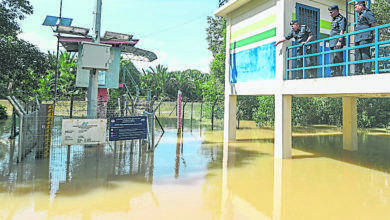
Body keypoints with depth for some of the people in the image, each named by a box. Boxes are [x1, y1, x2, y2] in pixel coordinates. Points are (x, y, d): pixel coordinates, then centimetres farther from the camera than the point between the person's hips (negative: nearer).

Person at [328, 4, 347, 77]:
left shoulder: (341, 18, -3)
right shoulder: (333, 20, 23)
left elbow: (342, 31, -13)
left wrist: (339, 41, -23)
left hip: (337, 42, -9)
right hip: (332, 42, 9)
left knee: (338, 59, -12)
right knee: (332, 60, 8)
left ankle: (339, 73, -12)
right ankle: (333, 74, 11)